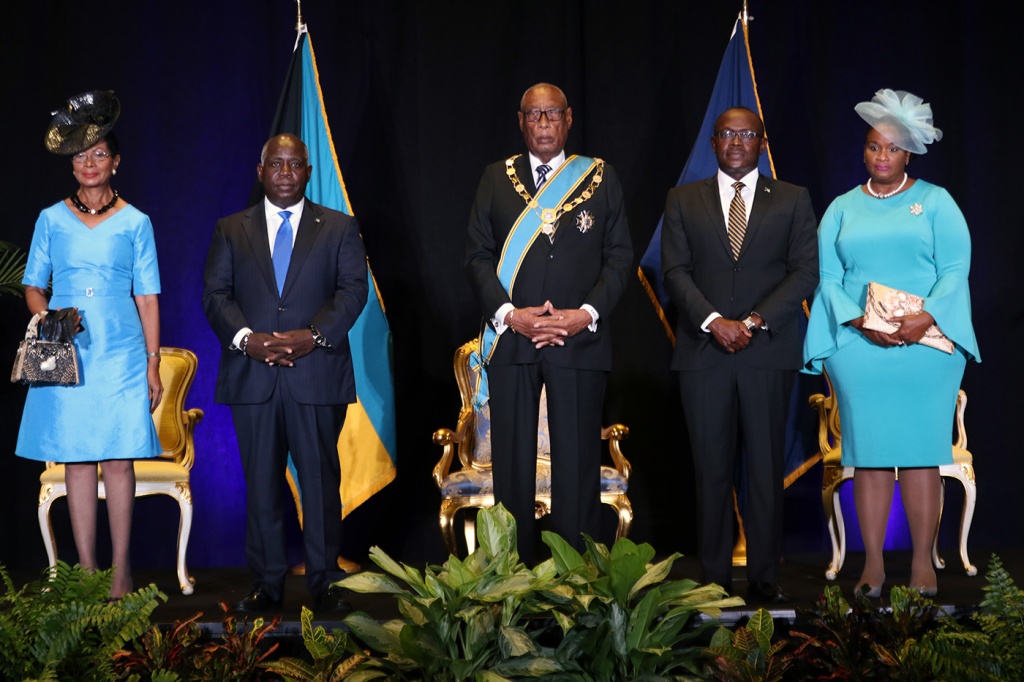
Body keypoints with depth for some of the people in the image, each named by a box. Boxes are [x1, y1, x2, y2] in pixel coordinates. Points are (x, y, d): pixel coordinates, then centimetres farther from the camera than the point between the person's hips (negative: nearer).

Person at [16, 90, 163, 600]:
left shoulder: (135, 223, 6)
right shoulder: (51, 219, 9)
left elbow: (147, 297, 6)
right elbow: (33, 286, 12)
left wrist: (153, 363, 1)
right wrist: (51, 317, -10)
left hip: (121, 355, -1)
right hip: (68, 354, 1)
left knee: (119, 460, -4)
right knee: (77, 461, 2)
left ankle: (121, 572, 3)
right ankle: (86, 572, 7)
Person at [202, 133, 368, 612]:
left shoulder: (339, 228, 11)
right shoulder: (231, 230, 13)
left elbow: (353, 290, 1)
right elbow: (215, 295, 5)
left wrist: (313, 335, -14)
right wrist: (246, 338, -12)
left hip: (317, 373, -1)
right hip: (251, 376, 1)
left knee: (321, 479, 1)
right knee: (260, 482, 4)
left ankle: (324, 581, 10)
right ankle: (266, 583, 12)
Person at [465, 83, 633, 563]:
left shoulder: (600, 177, 7)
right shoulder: (497, 178, 10)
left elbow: (619, 255, 5)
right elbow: (478, 255, 6)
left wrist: (588, 313, -9)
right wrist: (508, 314, -9)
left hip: (581, 338, -1)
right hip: (510, 339, 1)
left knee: (577, 457, -1)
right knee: (512, 460, 4)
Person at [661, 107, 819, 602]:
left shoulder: (793, 200, 11)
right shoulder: (683, 200, 13)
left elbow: (805, 271, 2)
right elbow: (675, 271, 4)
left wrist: (755, 322, -9)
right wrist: (714, 321, -11)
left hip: (769, 352, 0)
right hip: (703, 352, 1)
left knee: (767, 468, 0)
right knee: (711, 469, 1)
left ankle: (764, 578, 6)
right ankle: (714, 578, 6)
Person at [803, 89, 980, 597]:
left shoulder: (935, 202, 9)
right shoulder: (842, 210, 14)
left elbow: (956, 268, 0)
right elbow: (829, 278, 6)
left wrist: (926, 318, -16)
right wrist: (860, 322, -11)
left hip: (926, 344, -1)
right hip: (858, 347, 1)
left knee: (921, 450, -3)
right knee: (869, 453, -1)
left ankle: (923, 563, 2)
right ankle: (873, 565, 2)